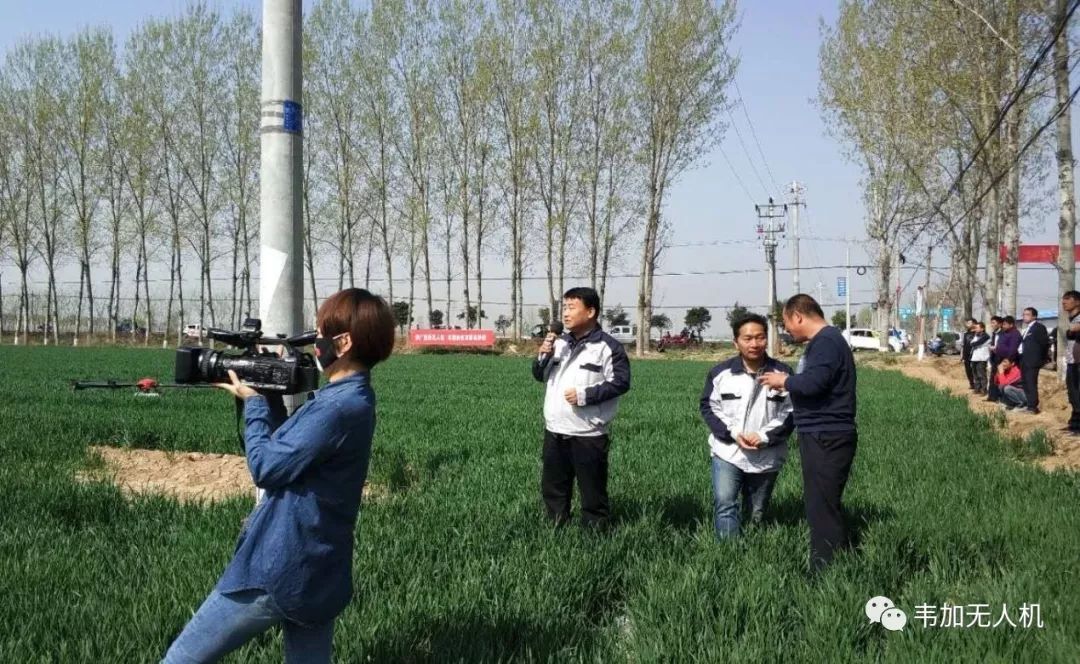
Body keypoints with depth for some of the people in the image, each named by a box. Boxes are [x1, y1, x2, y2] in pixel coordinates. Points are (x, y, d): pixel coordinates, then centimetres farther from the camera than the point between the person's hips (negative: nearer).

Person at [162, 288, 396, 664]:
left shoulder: (336, 408, -22)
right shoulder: (354, 398, 9)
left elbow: (266, 467, -16)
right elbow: (289, 449, 18)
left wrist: (253, 403, -3)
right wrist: (269, 396, 6)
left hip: (280, 571, -10)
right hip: (319, 574, 10)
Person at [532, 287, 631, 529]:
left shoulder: (608, 347, -9)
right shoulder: (560, 342, 12)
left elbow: (620, 382, -12)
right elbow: (540, 375, 18)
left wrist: (585, 395, -19)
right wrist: (543, 356, -3)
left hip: (589, 435, -7)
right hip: (554, 432, 7)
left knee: (592, 492, 2)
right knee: (552, 488, 16)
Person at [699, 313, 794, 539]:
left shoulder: (782, 373, -2)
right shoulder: (721, 372, -2)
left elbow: (790, 413, -2)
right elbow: (709, 407, 1)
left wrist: (765, 437, -15)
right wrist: (733, 432, -14)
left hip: (767, 457, 1)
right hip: (727, 452, -1)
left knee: (757, 513, 12)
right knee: (724, 504, -17)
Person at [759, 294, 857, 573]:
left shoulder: (827, 342, -15)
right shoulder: (824, 341, 18)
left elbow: (813, 382, -26)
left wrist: (784, 381, -10)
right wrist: (788, 383, 8)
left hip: (826, 438, -11)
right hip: (822, 436, 11)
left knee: (822, 510, -7)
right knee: (826, 508, 16)